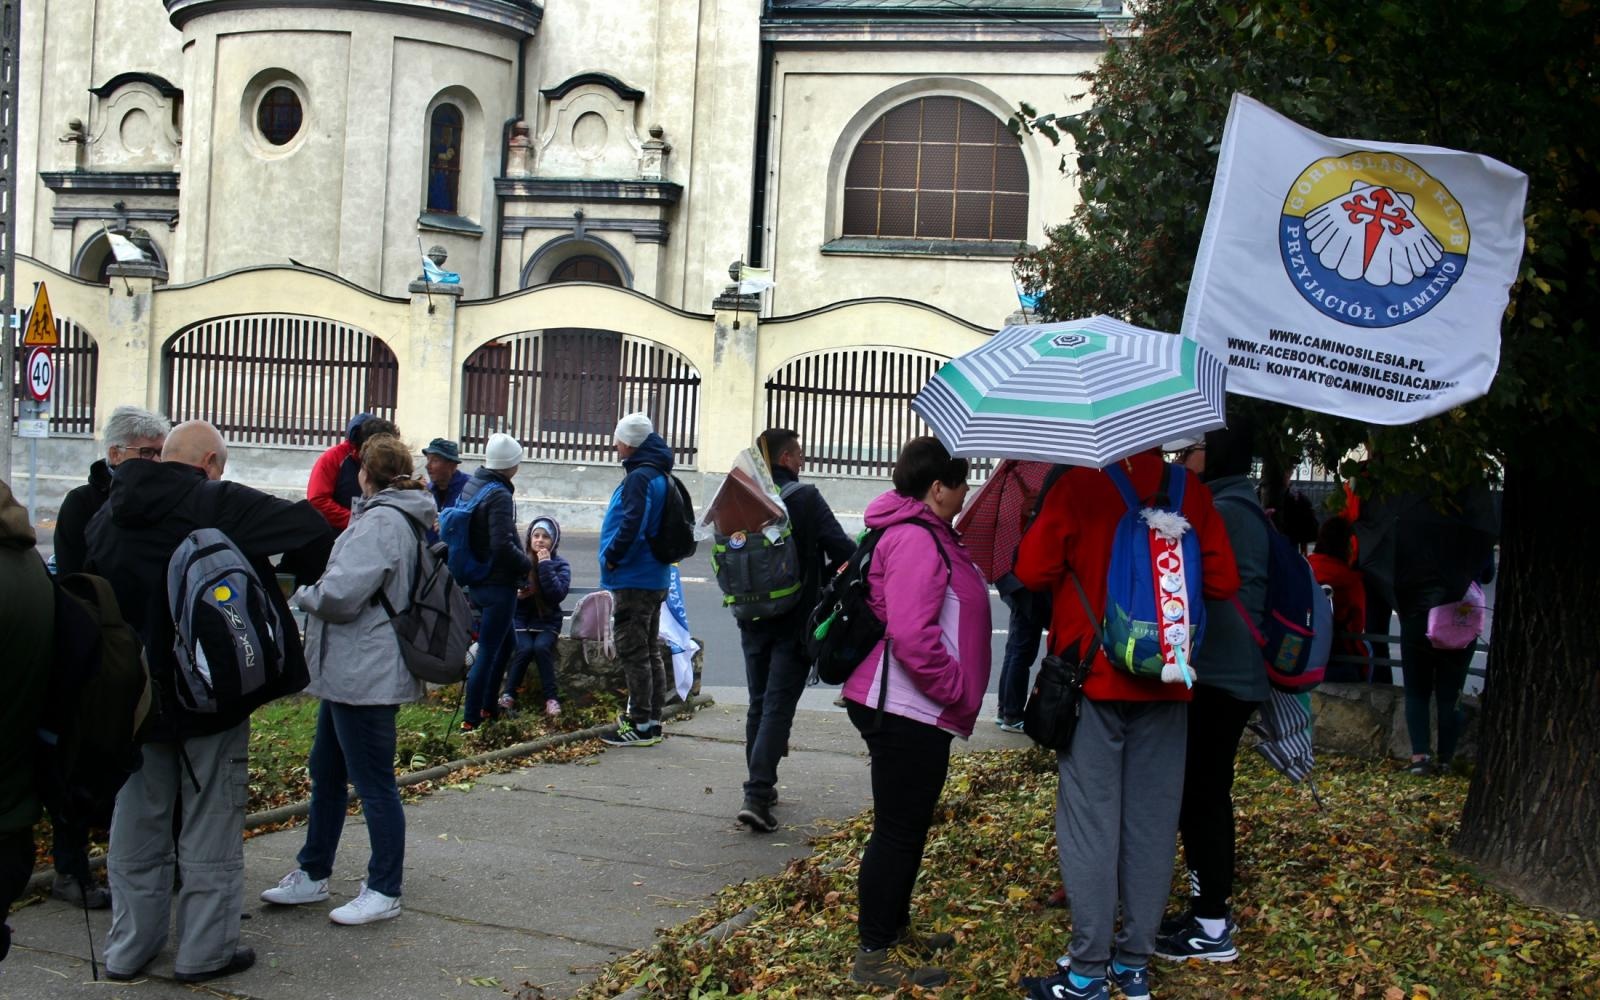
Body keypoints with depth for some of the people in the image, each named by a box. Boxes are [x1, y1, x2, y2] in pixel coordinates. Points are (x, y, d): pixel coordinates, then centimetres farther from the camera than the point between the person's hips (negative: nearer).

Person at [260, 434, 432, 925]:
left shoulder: (380, 522, -20)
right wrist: (316, 593, 11)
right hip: (350, 673, 11)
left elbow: (340, 594, -26)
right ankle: (312, 874, 31)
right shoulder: (401, 518, 13)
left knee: (373, 783, -1)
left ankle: (384, 891, 9)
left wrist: (302, 595, -7)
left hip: (365, 676, -11)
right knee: (326, 773, 19)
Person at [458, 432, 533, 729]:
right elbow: (503, 546, -27)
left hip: (476, 580, 9)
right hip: (498, 584, -9)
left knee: (505, 642, 23)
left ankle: (487, 706, 29)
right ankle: (470, 720, 0)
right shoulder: (499, 496, -20)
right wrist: (528, 563, -10)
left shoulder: (470, 486, 7)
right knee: (488, 652, -3)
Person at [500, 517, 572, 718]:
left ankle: (551, 697, -20)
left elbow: (558, 595, -17)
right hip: (520, 619, 0)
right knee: (524, 648, -27)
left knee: (541, 647, -29)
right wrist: (514, 594, -16)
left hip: (547, 621, 0)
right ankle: (508, 694, -13)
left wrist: (546, 565, -18)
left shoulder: (560, 565, 0)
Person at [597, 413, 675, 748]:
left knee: (633, 653, -5)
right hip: (656, 578, 10)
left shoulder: (639, 478, -17)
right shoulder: (661, 476, 14)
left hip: (633, 580, -10)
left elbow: (631, 525, -27)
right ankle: (651, 720, 21)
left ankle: (640, 724, -3)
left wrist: (612, 557, -14)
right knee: (650, 651, 15)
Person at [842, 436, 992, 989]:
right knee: (899, 830, -2)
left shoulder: (926, 535, 15)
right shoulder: (915, 540, -18)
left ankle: (894, 929, 33)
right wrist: (955, 689, -17)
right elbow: (910, 635, -28)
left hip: (917, 712, 11)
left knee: (908, 825, 20)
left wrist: (956, 690, 20)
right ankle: (875, 953, 7)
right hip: (905, 712, -11)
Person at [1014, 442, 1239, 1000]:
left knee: (1091, 822, 2)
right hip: (1166, 682, 3)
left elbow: (1032, 570, -11)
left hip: (1093, 676, -3)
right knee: (1153, 822, 10)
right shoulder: (1190, 490, 0)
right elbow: (1223, 582, 0)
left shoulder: (1079, 484, -9)